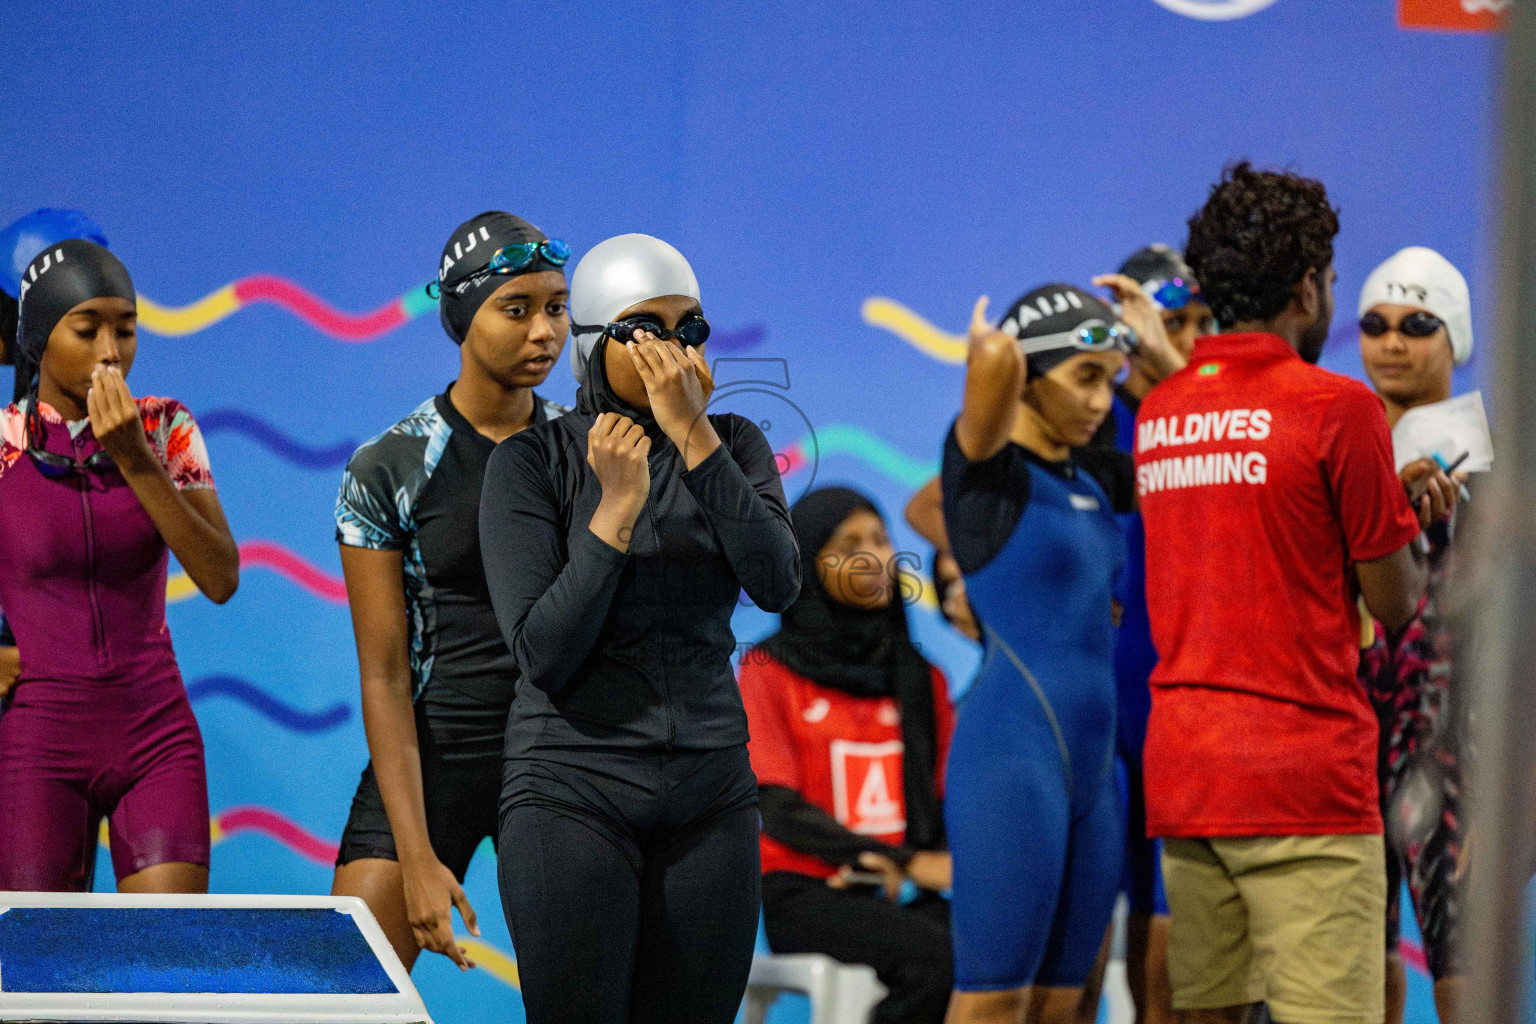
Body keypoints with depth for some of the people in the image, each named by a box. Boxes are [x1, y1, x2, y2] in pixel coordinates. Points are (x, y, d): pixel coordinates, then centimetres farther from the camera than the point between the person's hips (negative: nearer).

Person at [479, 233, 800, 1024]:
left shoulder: (733, 445, 6)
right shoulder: (532, 460, -5)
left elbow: (776, 585, -12)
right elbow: (543, 655, -12)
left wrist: (692, 434, -17)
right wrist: (617, 507, -19)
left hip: (710, 794, 4)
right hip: (575, 793, -3)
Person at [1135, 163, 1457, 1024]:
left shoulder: (1157, 414, 12)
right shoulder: (1337, 407, -8)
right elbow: (1396, 603, -4)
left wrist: (1387, 499, 27)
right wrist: (1409, 525, 17)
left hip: (1181, 771, 7)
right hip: (1306, 776, -7)